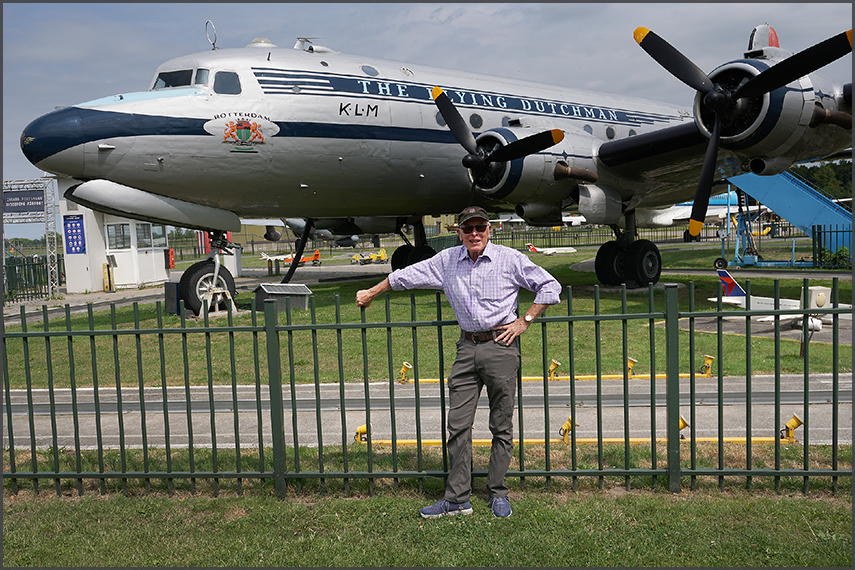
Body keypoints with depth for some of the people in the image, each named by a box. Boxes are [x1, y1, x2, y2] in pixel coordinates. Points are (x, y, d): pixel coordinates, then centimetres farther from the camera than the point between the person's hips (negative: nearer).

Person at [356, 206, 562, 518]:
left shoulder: (510, 259, -2)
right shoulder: (447, 260, 7)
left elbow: (550, 286, 3)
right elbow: (409, 275, 18)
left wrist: (524, 322, -2)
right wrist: (371, 294, 25)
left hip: (501, 345, -3)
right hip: (467, 347, 3)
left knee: (501, 427, 4)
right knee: (458, 425, 1)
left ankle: (498, 494, 18)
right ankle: (457, 498, 10)